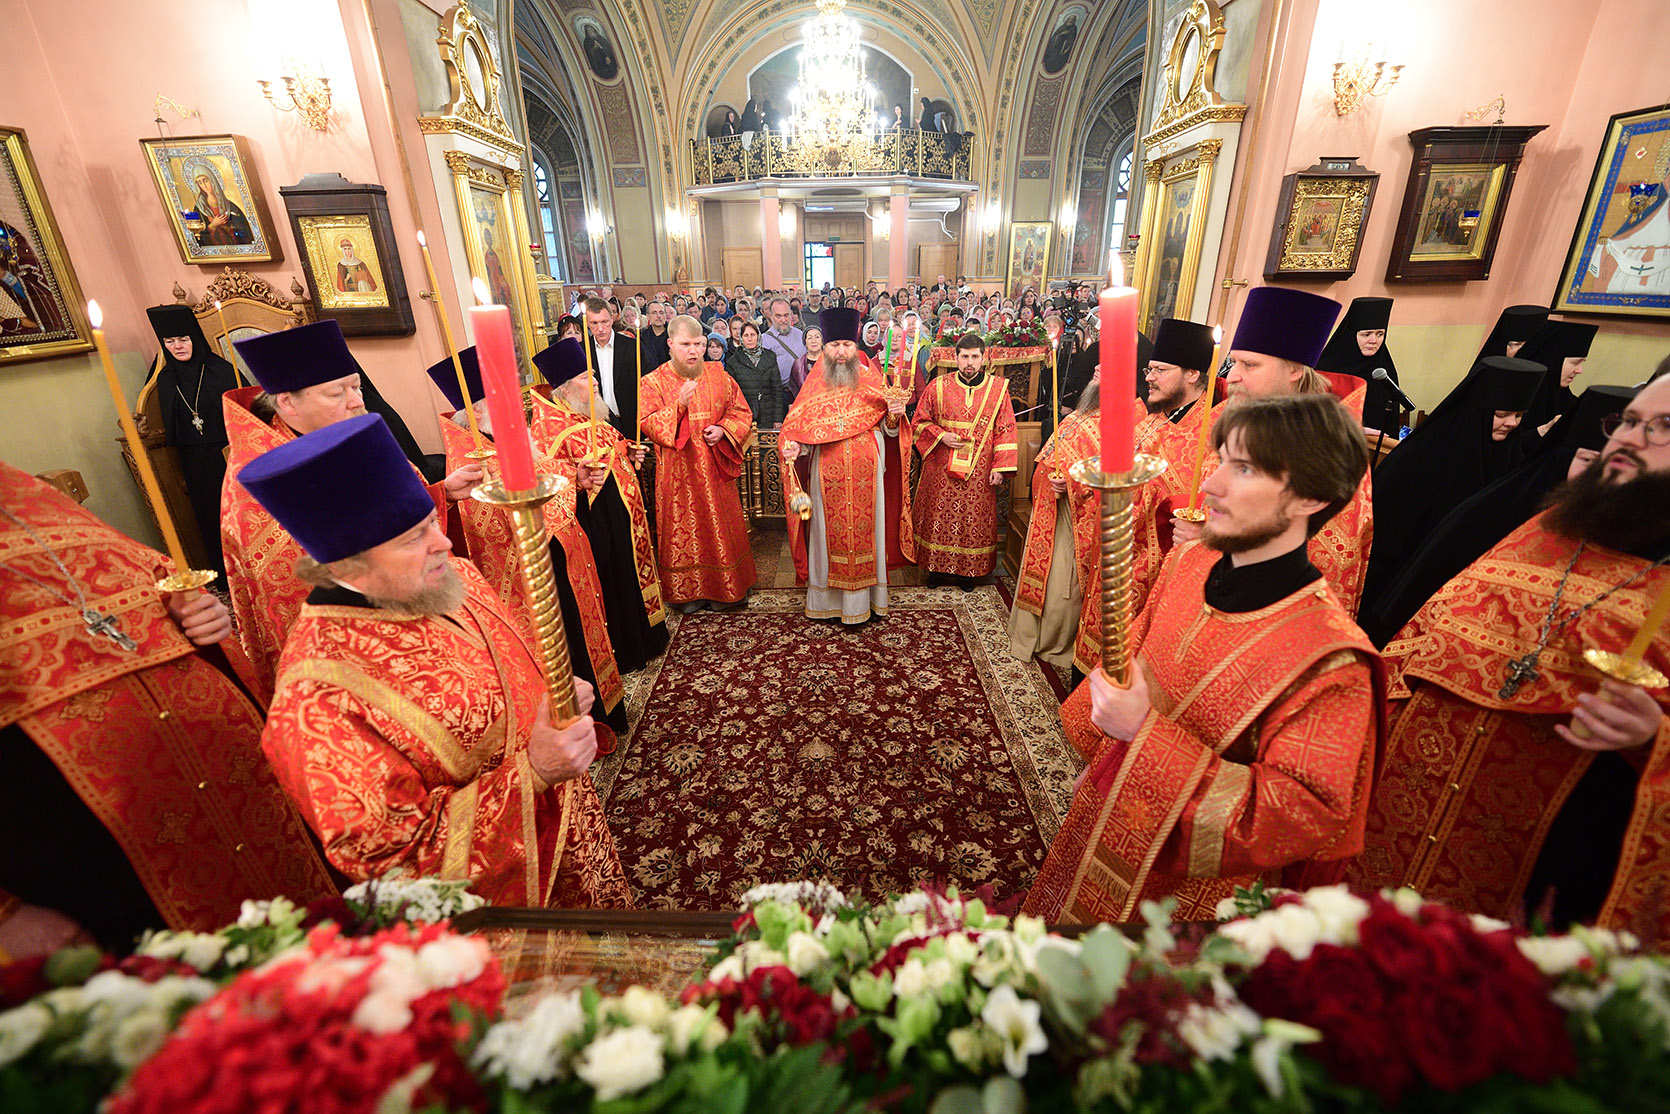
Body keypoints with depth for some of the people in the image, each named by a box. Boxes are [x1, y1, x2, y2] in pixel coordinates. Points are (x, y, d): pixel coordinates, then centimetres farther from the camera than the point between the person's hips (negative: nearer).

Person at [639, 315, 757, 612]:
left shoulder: (718, 376, 6)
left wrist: (723, 429, -10)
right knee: (684, 532, 4)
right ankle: (689, 591, 19)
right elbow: (648, 424, -9)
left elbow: (741, 412, 9)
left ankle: (726, 588, 23)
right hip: (678, 474, -2)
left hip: (716, 470, 2)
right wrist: (680, 404, -22)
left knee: (722, 527, 8)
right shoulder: (653, 382, -1)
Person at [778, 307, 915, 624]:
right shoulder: (814, 385, 2)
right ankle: (826, 598, 21)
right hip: (827, 477, 0)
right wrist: (791, 448, -20)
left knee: (864, 531, 6)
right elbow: (797, 429, 0)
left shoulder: (872, 381, 3)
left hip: (866, 477, 0)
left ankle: (862, 598, 20)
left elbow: (889, 430, 3)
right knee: (827, 533, 7)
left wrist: (894, 417, -18)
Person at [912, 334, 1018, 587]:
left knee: (974, 519, 5)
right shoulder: (938, 387, 1)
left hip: (979, 471, 0)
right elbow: (919, 422, 8)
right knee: (940, 516, 6)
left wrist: (1000, 467, -6)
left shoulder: (998, 388, 1)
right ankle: (938, 567, 23)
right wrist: (941, 436, -10)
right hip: (942, 469, 0)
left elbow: (1005, 430, 1)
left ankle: (968, 570, 20)